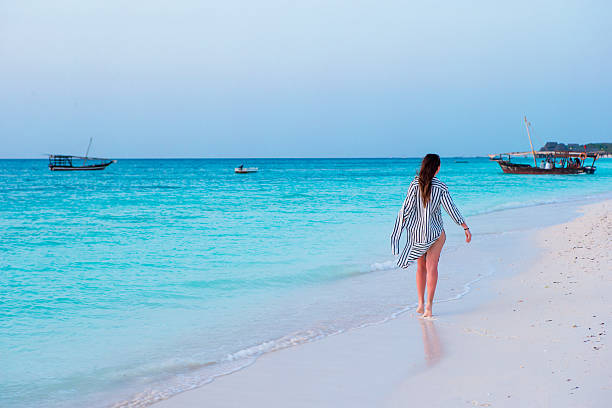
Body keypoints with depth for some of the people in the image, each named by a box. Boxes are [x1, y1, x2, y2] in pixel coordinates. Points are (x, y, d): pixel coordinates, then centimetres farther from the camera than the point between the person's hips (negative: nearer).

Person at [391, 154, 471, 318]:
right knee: (432, 267, 0)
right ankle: (429, 304, -10)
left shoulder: (415, 184, -7)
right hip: (435, 231, -2)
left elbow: (407, 208, -6)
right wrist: (466, 228, -4)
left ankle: (421, 304, 16)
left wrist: (400, 227, 4)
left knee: (421, 267, 15)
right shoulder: (441, 187, -10)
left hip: (417, 231, 2)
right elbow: (451, 209, -10)